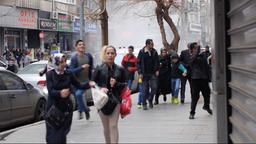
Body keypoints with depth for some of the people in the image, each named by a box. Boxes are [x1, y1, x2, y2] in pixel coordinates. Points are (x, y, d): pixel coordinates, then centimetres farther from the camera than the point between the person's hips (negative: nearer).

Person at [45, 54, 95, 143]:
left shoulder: (68, 74, 1)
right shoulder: (50, 74, -6)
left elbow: (78, 85, 5)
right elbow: (50, 91, -16)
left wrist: (89, 84, -13)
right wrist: (60, 93, -37)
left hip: (66, 107, 1)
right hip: (53, 107, -1)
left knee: (62, 134, -4)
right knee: (52, 134, -1)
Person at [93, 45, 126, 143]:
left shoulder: (120, 69, 3)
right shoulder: (99, 69, -1)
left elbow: (124, 85, 8)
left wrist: (116, 84, -12)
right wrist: (100, 89, -16)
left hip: (115, 100, 0)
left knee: (113, 126, -9)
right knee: (106, 128, 10)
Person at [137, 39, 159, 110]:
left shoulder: (154, 52, 4)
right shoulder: (142, 52, -4)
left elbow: (157, 62, 12)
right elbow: (138, 63, -3)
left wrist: (157, 70, 1)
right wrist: (140, 73, -9)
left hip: (153, 73, 2)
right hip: (145, 74, -2)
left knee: (154, 87, -4)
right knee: (144, 89, 2)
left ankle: (150, 99, 20)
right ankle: (144, 104, 11)